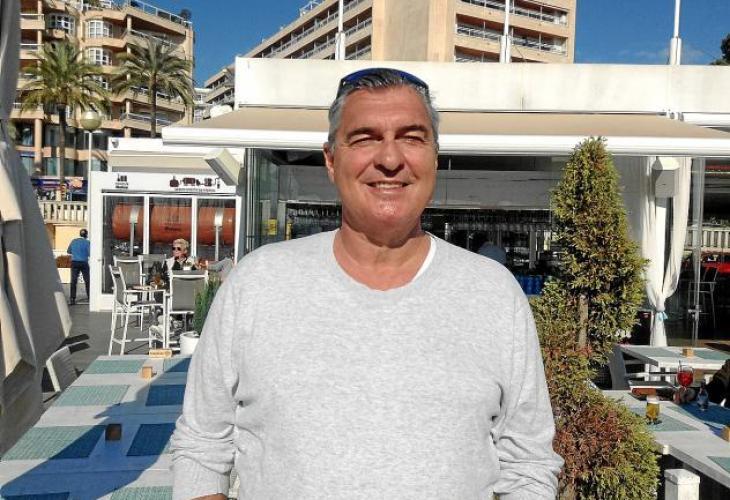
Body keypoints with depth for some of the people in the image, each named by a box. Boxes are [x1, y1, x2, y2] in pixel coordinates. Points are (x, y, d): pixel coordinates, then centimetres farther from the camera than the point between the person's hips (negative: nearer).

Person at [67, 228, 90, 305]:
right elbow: (90, 253, -11)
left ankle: (72, 299, -5)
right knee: (87, 280, 9)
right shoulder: (87, 242, -5)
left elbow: (68, 251, 16)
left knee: (73, 281, 1)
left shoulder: (73, 241, 7)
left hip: (74, 262, 3)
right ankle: (89, 297, 15)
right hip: (83, 263, -3)